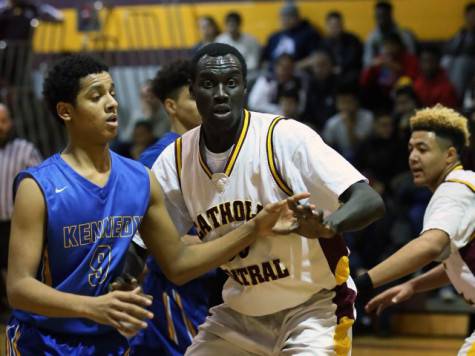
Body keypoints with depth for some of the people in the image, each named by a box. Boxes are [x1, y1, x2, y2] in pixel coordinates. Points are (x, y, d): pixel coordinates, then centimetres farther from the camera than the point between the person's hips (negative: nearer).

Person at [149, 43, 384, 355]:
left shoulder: (285, 138, -20)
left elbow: (371, 202, -25)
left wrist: (327, 226, -46)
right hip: (239, 313, 5)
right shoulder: (175, 161, -6)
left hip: (313, 306, -5)